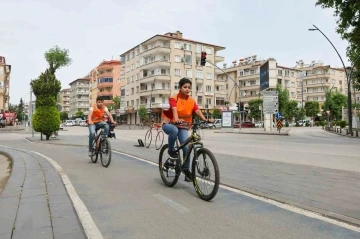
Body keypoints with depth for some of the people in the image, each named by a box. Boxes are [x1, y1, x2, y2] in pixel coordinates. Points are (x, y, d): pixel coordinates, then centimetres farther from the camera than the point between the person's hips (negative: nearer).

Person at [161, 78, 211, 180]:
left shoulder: (191, 101, -3)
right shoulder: (174, 98, -15)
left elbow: (198, 111, -18)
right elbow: (174, 109, -33)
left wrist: (205, 119, -38)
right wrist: (176, 119, -53)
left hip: (183, 126, 4)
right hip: (169, 123, -3)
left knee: (186, 148, -9)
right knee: (174, 130, -40)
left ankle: (187, 171, 7)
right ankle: (171, 150, -13)